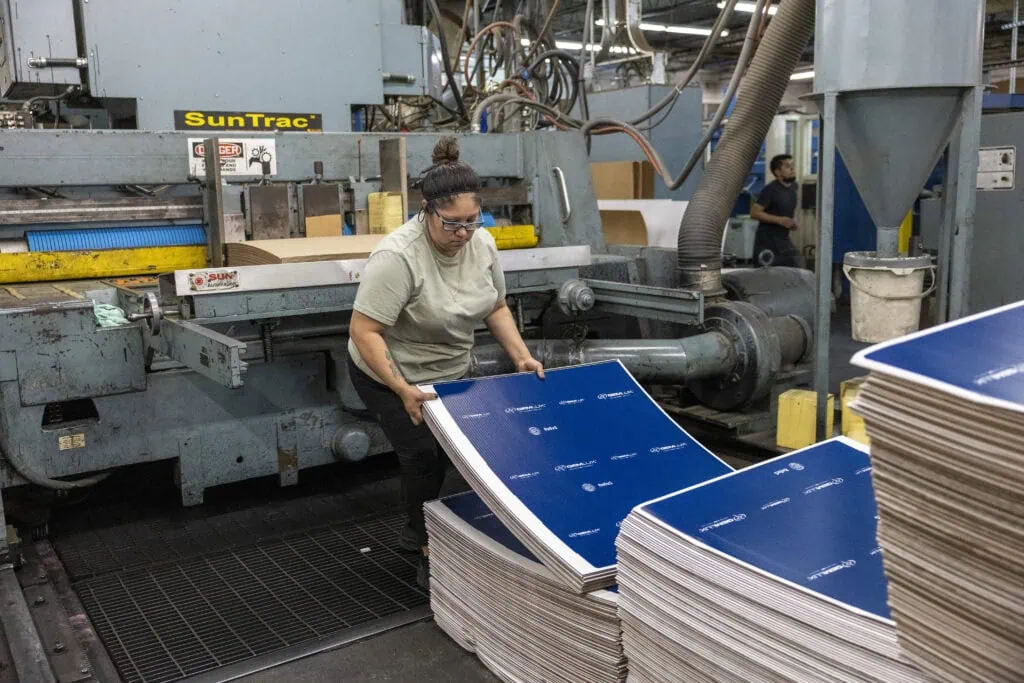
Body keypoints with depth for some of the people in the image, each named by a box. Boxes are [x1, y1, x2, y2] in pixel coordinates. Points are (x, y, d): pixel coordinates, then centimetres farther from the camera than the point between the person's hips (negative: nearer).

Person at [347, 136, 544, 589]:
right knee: (424, 456, -6)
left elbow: (496, 308, 2)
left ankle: (414, 534, 33)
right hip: (389, 374, -6)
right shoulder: (398, 256, -31)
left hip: (447, 372, 7)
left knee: (445, 451, 13)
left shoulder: (482, 244, -10)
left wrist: (521, 357, -8)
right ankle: (431, 557, 11)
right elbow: (364, 331, -30)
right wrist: (403, 391, -34)